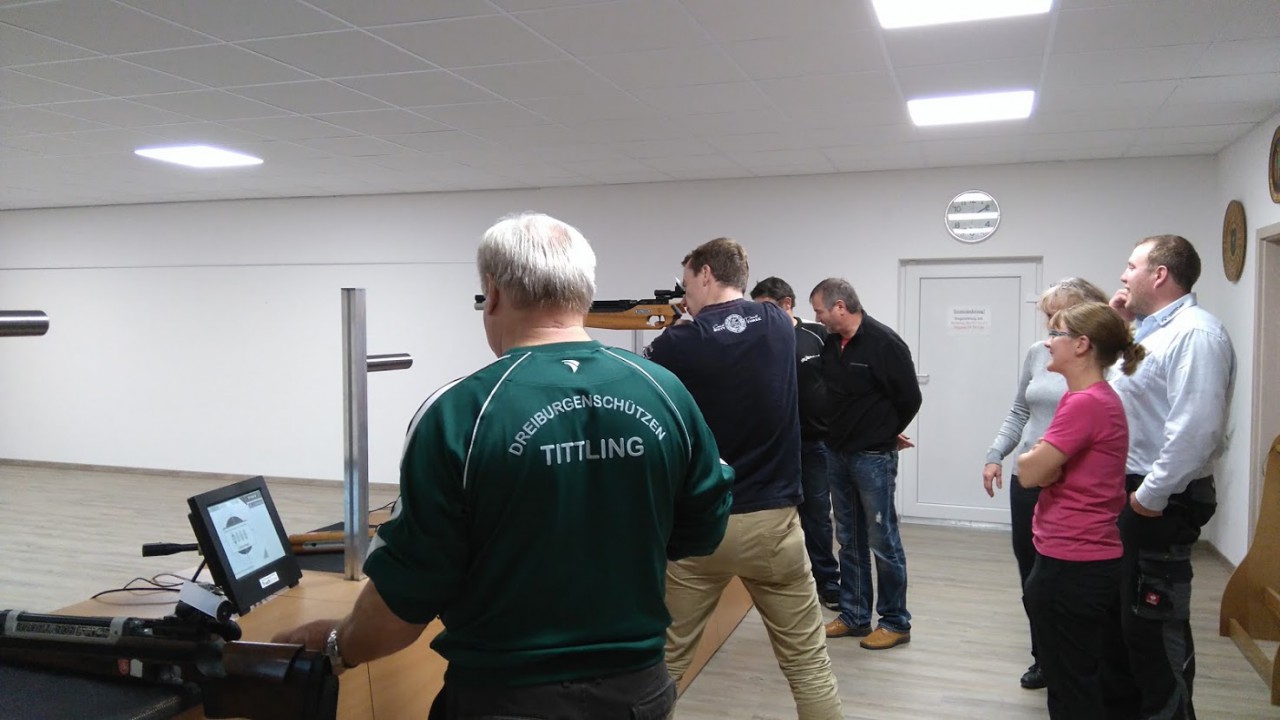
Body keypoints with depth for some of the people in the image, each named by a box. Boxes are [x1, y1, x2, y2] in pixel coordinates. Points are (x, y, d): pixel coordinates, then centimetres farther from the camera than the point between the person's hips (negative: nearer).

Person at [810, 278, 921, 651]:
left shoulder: (884, 342, -16)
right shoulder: (830, 343, 4)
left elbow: (910, 398, -12)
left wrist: (885, 434, 1)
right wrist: (838, 435, 7)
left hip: (873, 457, -7)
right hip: (838, 454, 7)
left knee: (882, 539, 1)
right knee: (849, 539, 13)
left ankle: (895, 622, 14)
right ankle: (854, 616, 24)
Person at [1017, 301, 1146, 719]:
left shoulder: (1085, 403, -21)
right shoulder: (1100, 398, 12)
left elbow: (1029, 473, -18)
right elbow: (1052, 471, 15)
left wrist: (1035, 459, 0)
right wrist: (1048, 461, -4)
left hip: (1071, 567, -10)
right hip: (1090, 560, 10)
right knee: (1088, 682, 20)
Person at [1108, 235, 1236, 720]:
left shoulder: (1194, 333, -18)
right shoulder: (1150, 331, 13)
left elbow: (1196, 426, -28)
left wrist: (1152, 494, -22)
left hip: (1160, 501, -10)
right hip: (1132, 492, 10)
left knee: (1155, 619, 0)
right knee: (1127, 608, 21)